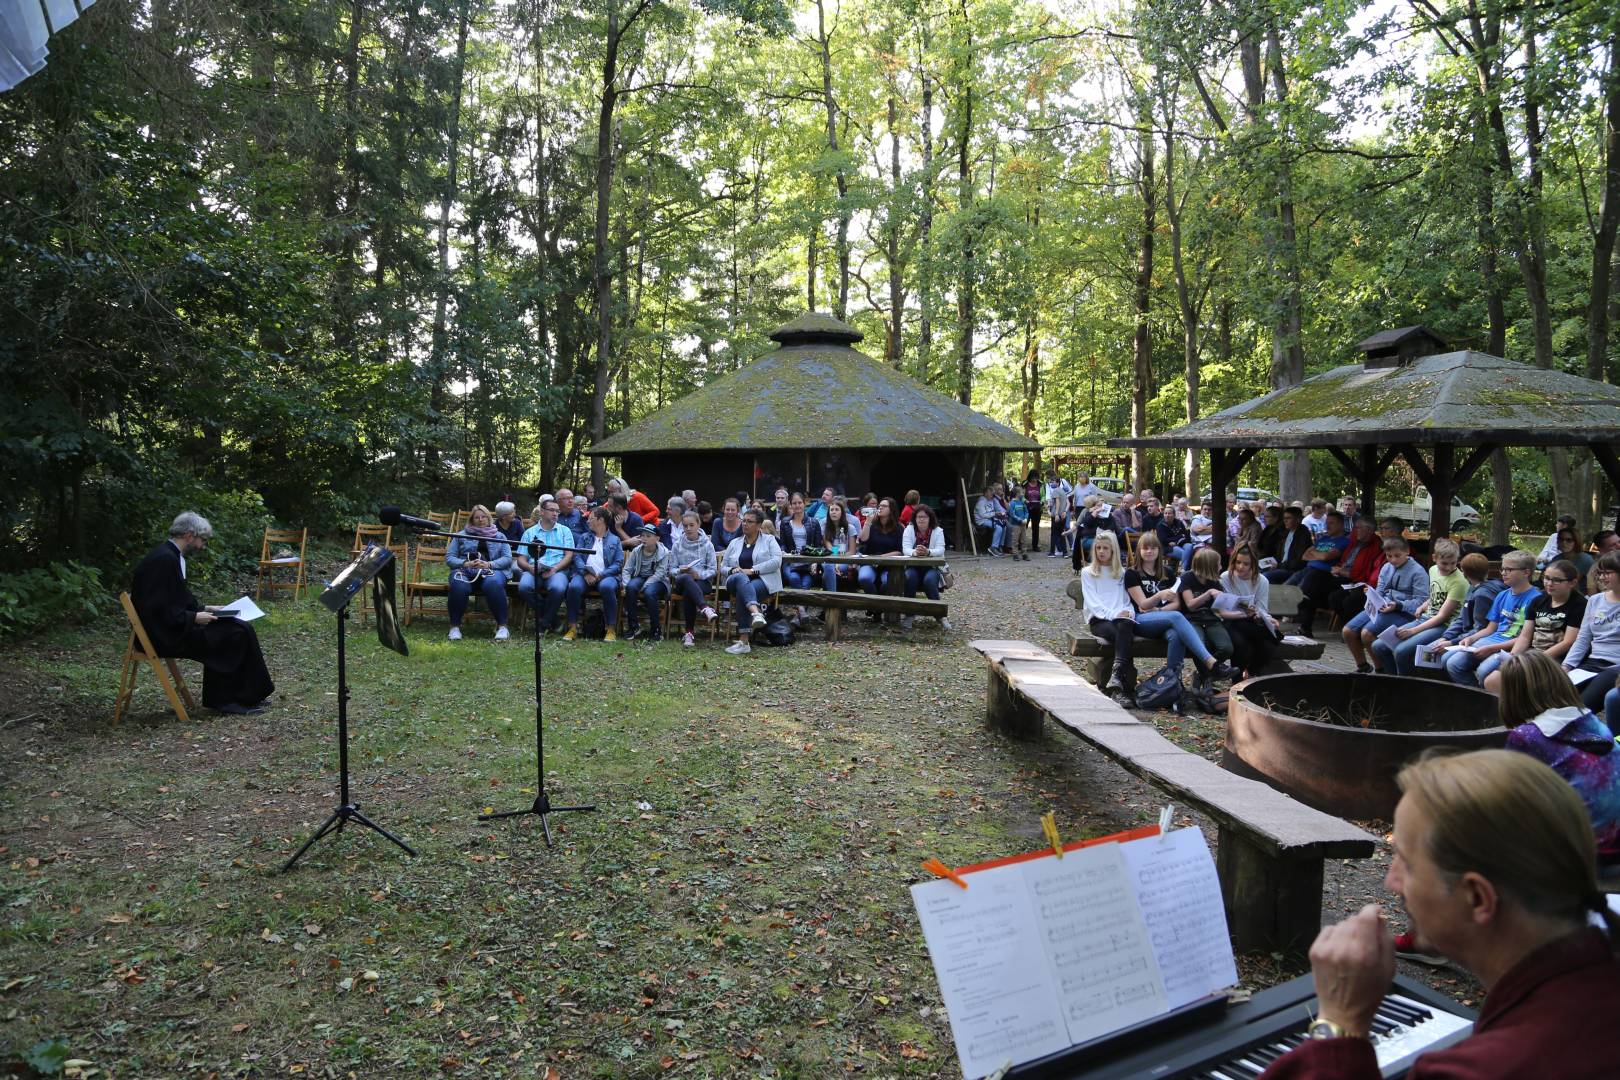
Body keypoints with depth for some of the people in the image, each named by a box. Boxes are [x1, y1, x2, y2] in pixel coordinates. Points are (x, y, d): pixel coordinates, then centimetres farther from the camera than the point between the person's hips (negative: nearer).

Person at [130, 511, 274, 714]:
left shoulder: (169, 556, 13)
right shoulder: (164, 559, -19)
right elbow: (159, 610, -24)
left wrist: (203, 609, 11)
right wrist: (194, 617, -18)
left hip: (172, 628, 10)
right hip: (165, 636, -10)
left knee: (240, 627, 5)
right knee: (237, 633, -13)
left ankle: (222, 698, 6)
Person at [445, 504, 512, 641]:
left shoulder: (499, 536, 22)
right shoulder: (461, 535, 23)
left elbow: (507, 558, 8)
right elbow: (449, 558, 12)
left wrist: (489, 564, -11)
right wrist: (466, 563, -8)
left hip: (492, 570, 0)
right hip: (465, 570, 1)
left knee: (494, 585, -38)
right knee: (459, 586, -36)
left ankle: (502, 626, -32)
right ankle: (454, 626, -23)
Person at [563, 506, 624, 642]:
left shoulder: (615, 540, 16)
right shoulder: (585, 538, 25)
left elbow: (618, 564, 5)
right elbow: (577, 558, 10)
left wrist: (601, 575, -11)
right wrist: (585, 572, -10)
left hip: (605, 575, -2)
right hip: (584, 574, 2)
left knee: (607, 587, -37)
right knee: (574, 587, -32)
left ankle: (611, 629, -28)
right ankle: (572, 627, -24)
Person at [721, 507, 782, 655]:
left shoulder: (769, 540, 12)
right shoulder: (735, 543, 23)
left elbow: (776, 561, -5)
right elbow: (722, 566, 20)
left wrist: (752, 570, -14)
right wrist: (732, 570, -5)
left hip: (763, 581, -3)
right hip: (736, 581, 3)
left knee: (742, 593, -36)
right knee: (740, 578, -36)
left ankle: (743, 641, -42)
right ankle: (755, 612, -61)